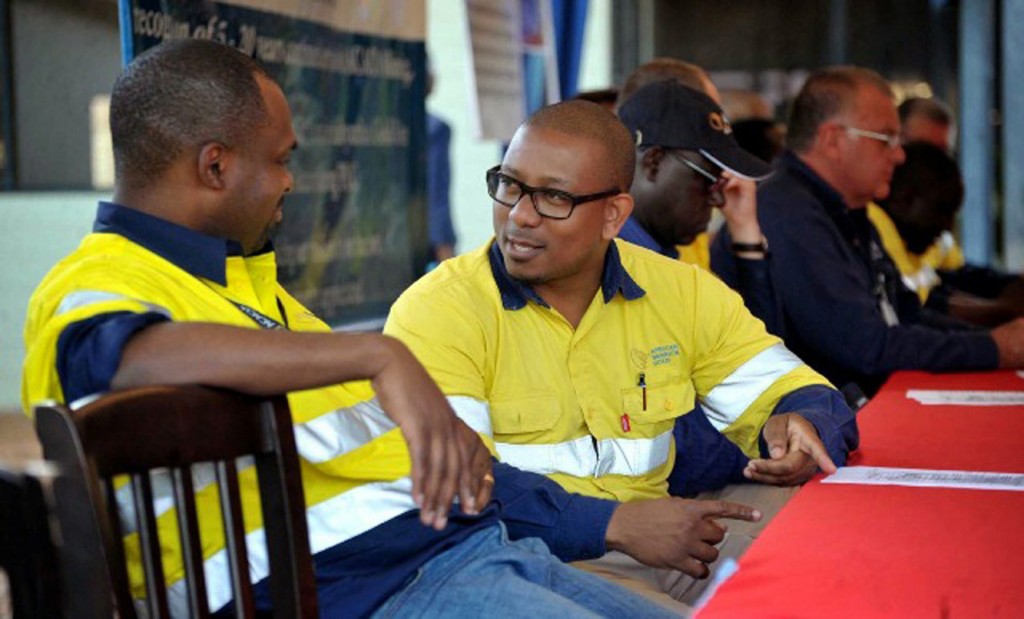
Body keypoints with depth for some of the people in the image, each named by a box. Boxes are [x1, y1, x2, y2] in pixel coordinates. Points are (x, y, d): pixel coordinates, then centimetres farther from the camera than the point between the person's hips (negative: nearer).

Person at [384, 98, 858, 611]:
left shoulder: (681, 293, 7)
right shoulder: (436, 312, -9)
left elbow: (789, 391, 12)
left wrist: (797, 428, -13)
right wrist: (615, 524, -24)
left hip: (661, 547, 6)